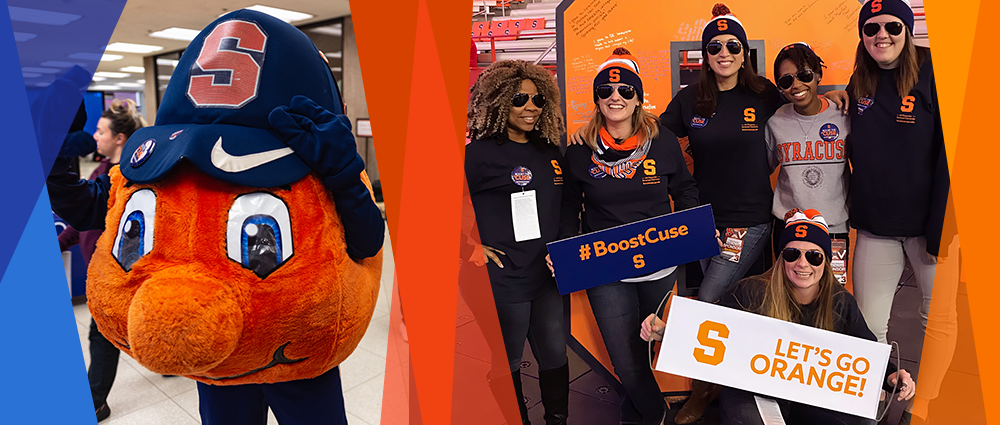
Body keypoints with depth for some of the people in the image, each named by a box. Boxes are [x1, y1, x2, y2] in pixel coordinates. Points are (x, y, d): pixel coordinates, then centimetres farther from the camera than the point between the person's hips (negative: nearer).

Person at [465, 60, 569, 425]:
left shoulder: (550, 152, 10)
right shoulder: (481, 153, -11)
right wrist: (472, 247, -14)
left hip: (550, 275, 6)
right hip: (504, 278, -6)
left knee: (555, 355, 18)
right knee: (506, 361, 10)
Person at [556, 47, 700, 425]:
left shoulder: (663, 142, -2)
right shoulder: (580, 151, -3)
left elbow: (685, 190, 9)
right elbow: (570, 205, 6)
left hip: (660, 266, 1)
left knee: (650, 348, 19)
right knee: (626, 363, 2)